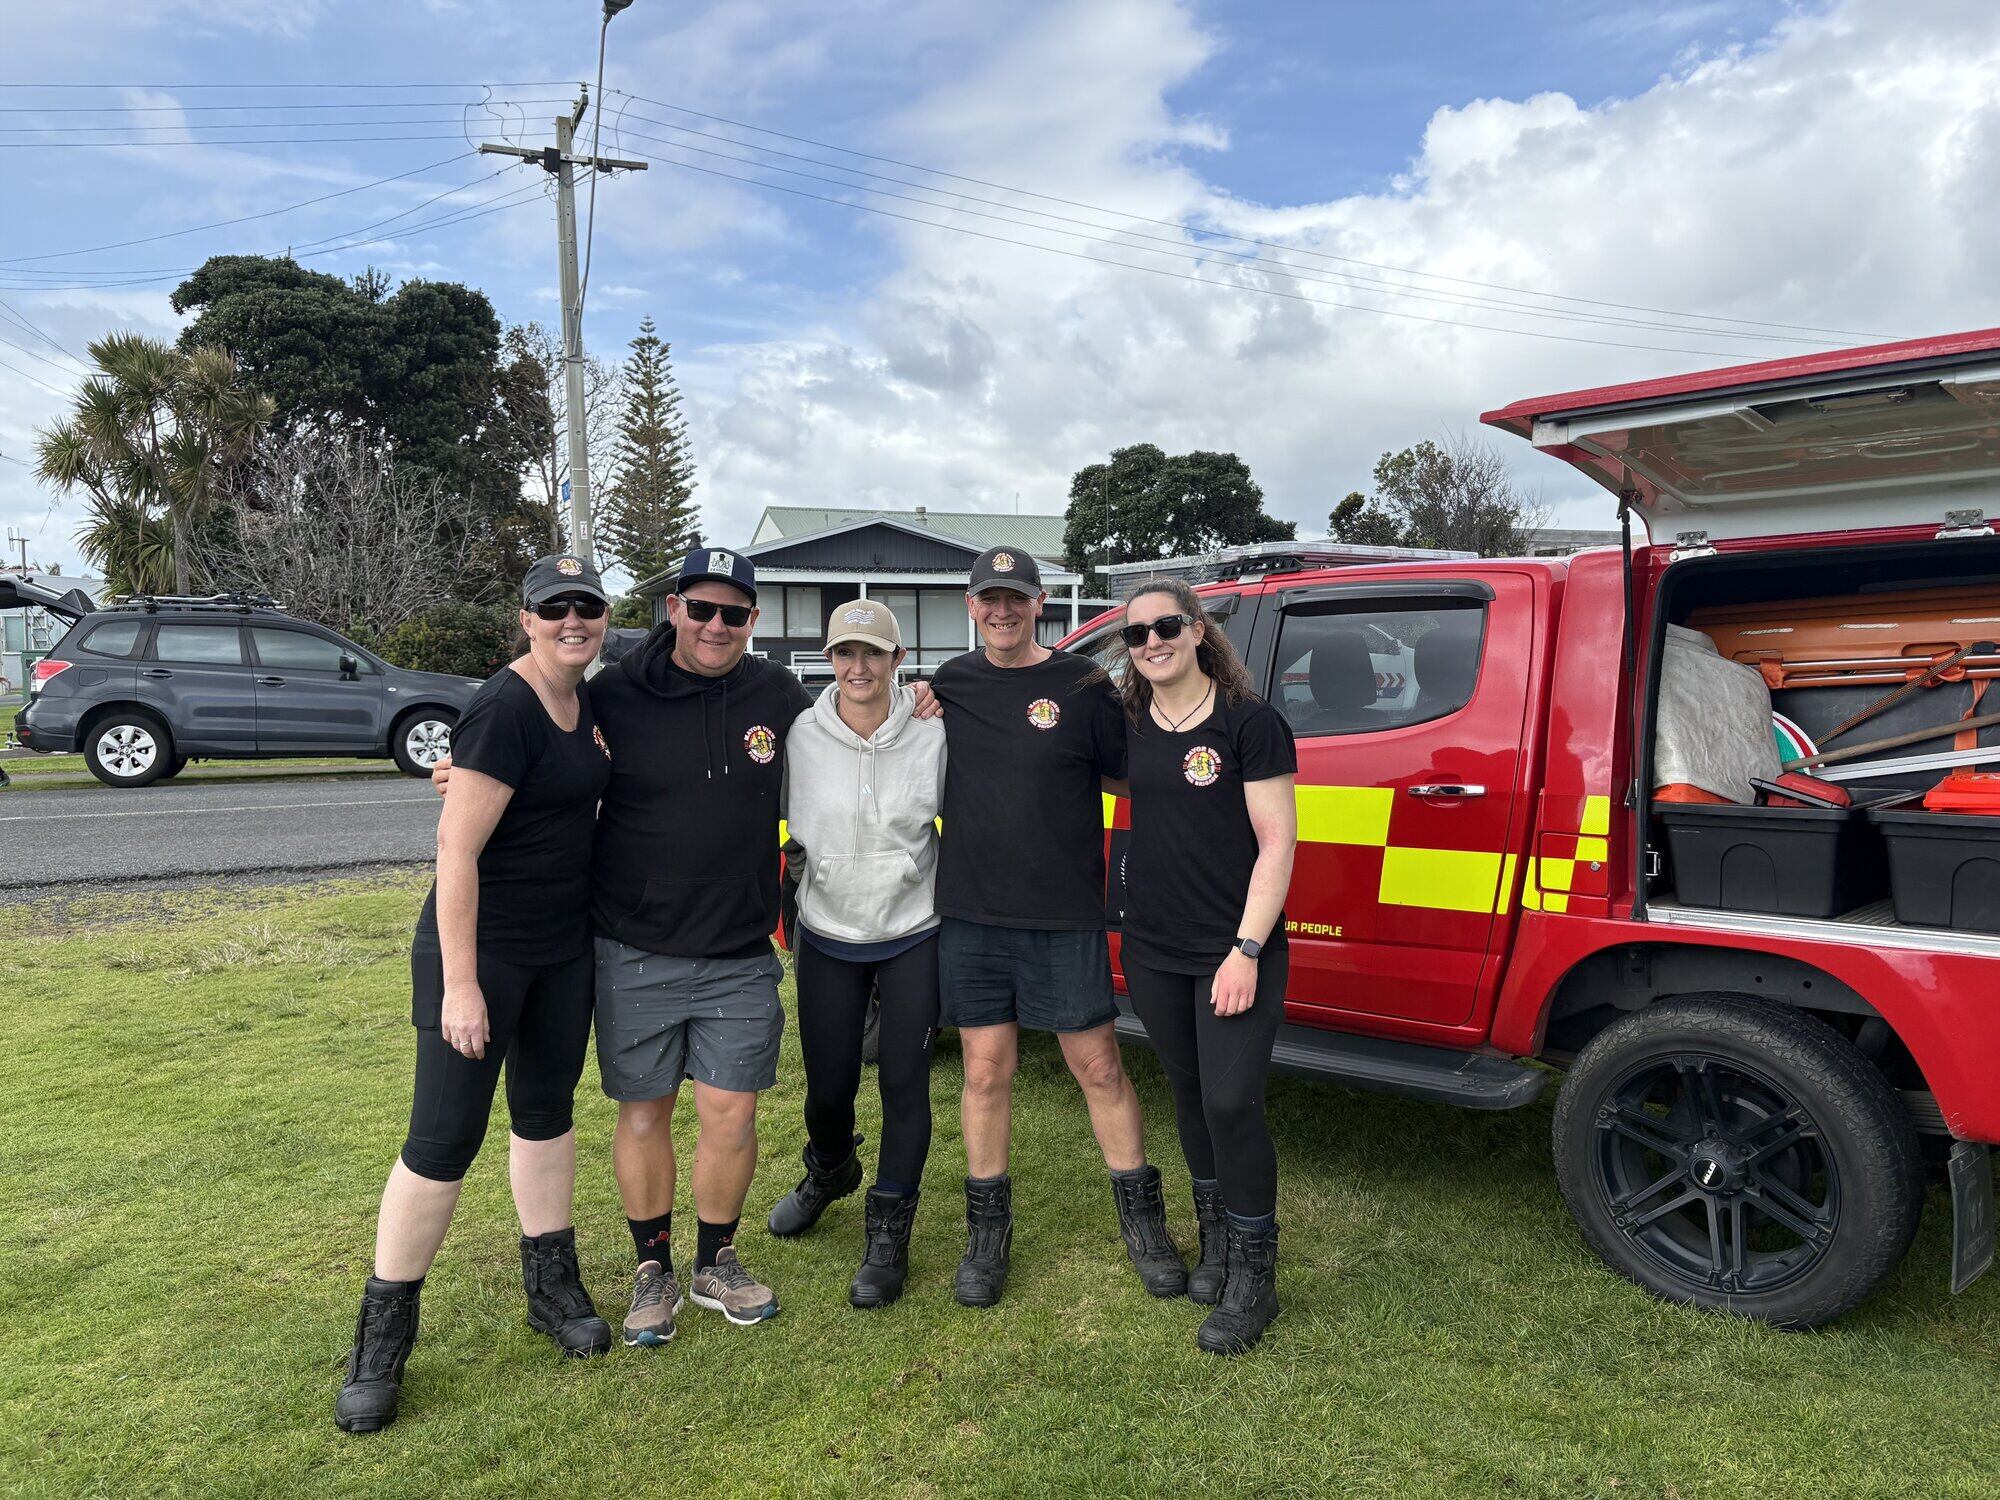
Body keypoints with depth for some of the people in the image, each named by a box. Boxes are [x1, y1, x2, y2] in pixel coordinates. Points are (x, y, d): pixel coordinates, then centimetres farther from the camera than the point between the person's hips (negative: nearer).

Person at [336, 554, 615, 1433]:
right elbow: (456, 847, -22)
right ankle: (382, 1338, 17)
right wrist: (459, 983, -22)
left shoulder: (587, 703, 6)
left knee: (546, 1109, 18)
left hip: (565, 949, 8)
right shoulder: (504, 710, -20)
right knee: (444, 1138, 0)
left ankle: (551, 1286, 33)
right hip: (480, 950, -8)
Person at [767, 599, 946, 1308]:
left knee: (904, 1084, 1)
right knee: (827, 1087, 10)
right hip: (829, 936, 1)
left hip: (914, 936, -1)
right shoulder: (802, 735, -8)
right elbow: (786, 831, 5)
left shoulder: (932, 733, -8)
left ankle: (888, 1232, 20)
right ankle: (829, 1172, 44)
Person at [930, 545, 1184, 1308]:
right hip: (971, 915, 2)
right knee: (987, 1073, 9)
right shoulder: (948, 686, 7)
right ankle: (988, 1229, 25)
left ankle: (1141, 1220, 25)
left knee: (1099, 1067, 7)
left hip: (1065, 917, -2)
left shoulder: (1082, 686, -2)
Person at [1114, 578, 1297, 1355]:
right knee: (1191, 1097, 16)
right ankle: (1216, 1244, 34)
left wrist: (1247, 950, -16)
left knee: (1232, 1105, -5)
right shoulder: (1128, 726, 5)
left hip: (1235, 954, -5)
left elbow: (1277, 841, -10)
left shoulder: (1250, 723, -9)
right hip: (1154, 953, 5)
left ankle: (1253, 1281, 13)